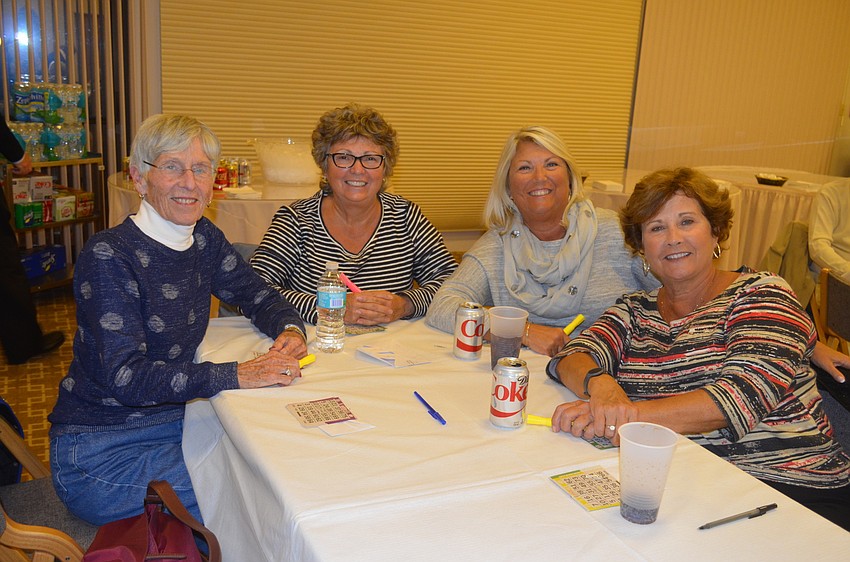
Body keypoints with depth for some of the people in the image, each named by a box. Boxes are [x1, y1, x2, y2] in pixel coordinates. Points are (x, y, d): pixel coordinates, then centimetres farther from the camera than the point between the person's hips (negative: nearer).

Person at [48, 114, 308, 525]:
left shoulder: (203, 238, 2)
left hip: (173, 423, 7)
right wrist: (238, 375, -32)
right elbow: (124, 376, -26)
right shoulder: (107, 256, -19)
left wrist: (289, 330, -11)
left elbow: (260, 298, 12)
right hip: (98, 455, -6)